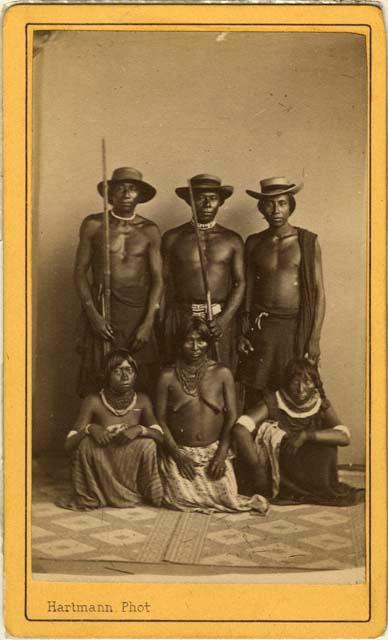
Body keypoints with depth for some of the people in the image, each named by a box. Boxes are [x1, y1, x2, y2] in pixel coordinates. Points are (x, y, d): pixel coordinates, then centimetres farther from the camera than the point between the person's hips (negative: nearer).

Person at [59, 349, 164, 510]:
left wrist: (140, 429, -26)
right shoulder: (93, 402, -12)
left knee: (148, 443, -23)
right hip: (101, 471, -2)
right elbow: (69, 444, -14)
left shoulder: (142, 401, -4)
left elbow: (159, 435, -6)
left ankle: (143, 494, 1)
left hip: (130, 471, 2)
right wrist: (89, 428, -34)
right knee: (86, 442, -27)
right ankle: (88, 498, -7)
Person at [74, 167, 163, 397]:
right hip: (102, 312, 0)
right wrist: (92, 314, -6)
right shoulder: (93, 225, 4)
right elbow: (80, 272, 5)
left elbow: (157, 279, 4)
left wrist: (148, 322, -7)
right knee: (97, 383, -2)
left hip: (139, 313, 0)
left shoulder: (150, 230, 5)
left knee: (142, 383, -3)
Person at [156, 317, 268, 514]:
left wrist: (221, 454, -9)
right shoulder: (168, 376, -1)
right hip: (180, 451, -1)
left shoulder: (222, 373, 2)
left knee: (228, 499, -14)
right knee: (181, 500, -20)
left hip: (214, 450, 1)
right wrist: (177, 454, -10)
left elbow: (232, 416, 1)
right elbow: (160, 418, -1)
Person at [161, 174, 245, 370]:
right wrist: (162, 325, -1)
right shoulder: (172, 238, 7)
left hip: (221, 319, 1)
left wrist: (225, 319, -10)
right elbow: (165, 284, 7)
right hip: (181, 317, 0)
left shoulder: (232, 240, 8)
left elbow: (240, 283, 4)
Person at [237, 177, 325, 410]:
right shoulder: (254, 243, 8)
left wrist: (315, 338, -7)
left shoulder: (308, 241, 0)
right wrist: (243, 332, 6)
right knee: (254, 396, 2)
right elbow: (248, 289, 13)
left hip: (296, 327, -2)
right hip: (261, 327, 2)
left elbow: (319, 292, 0)